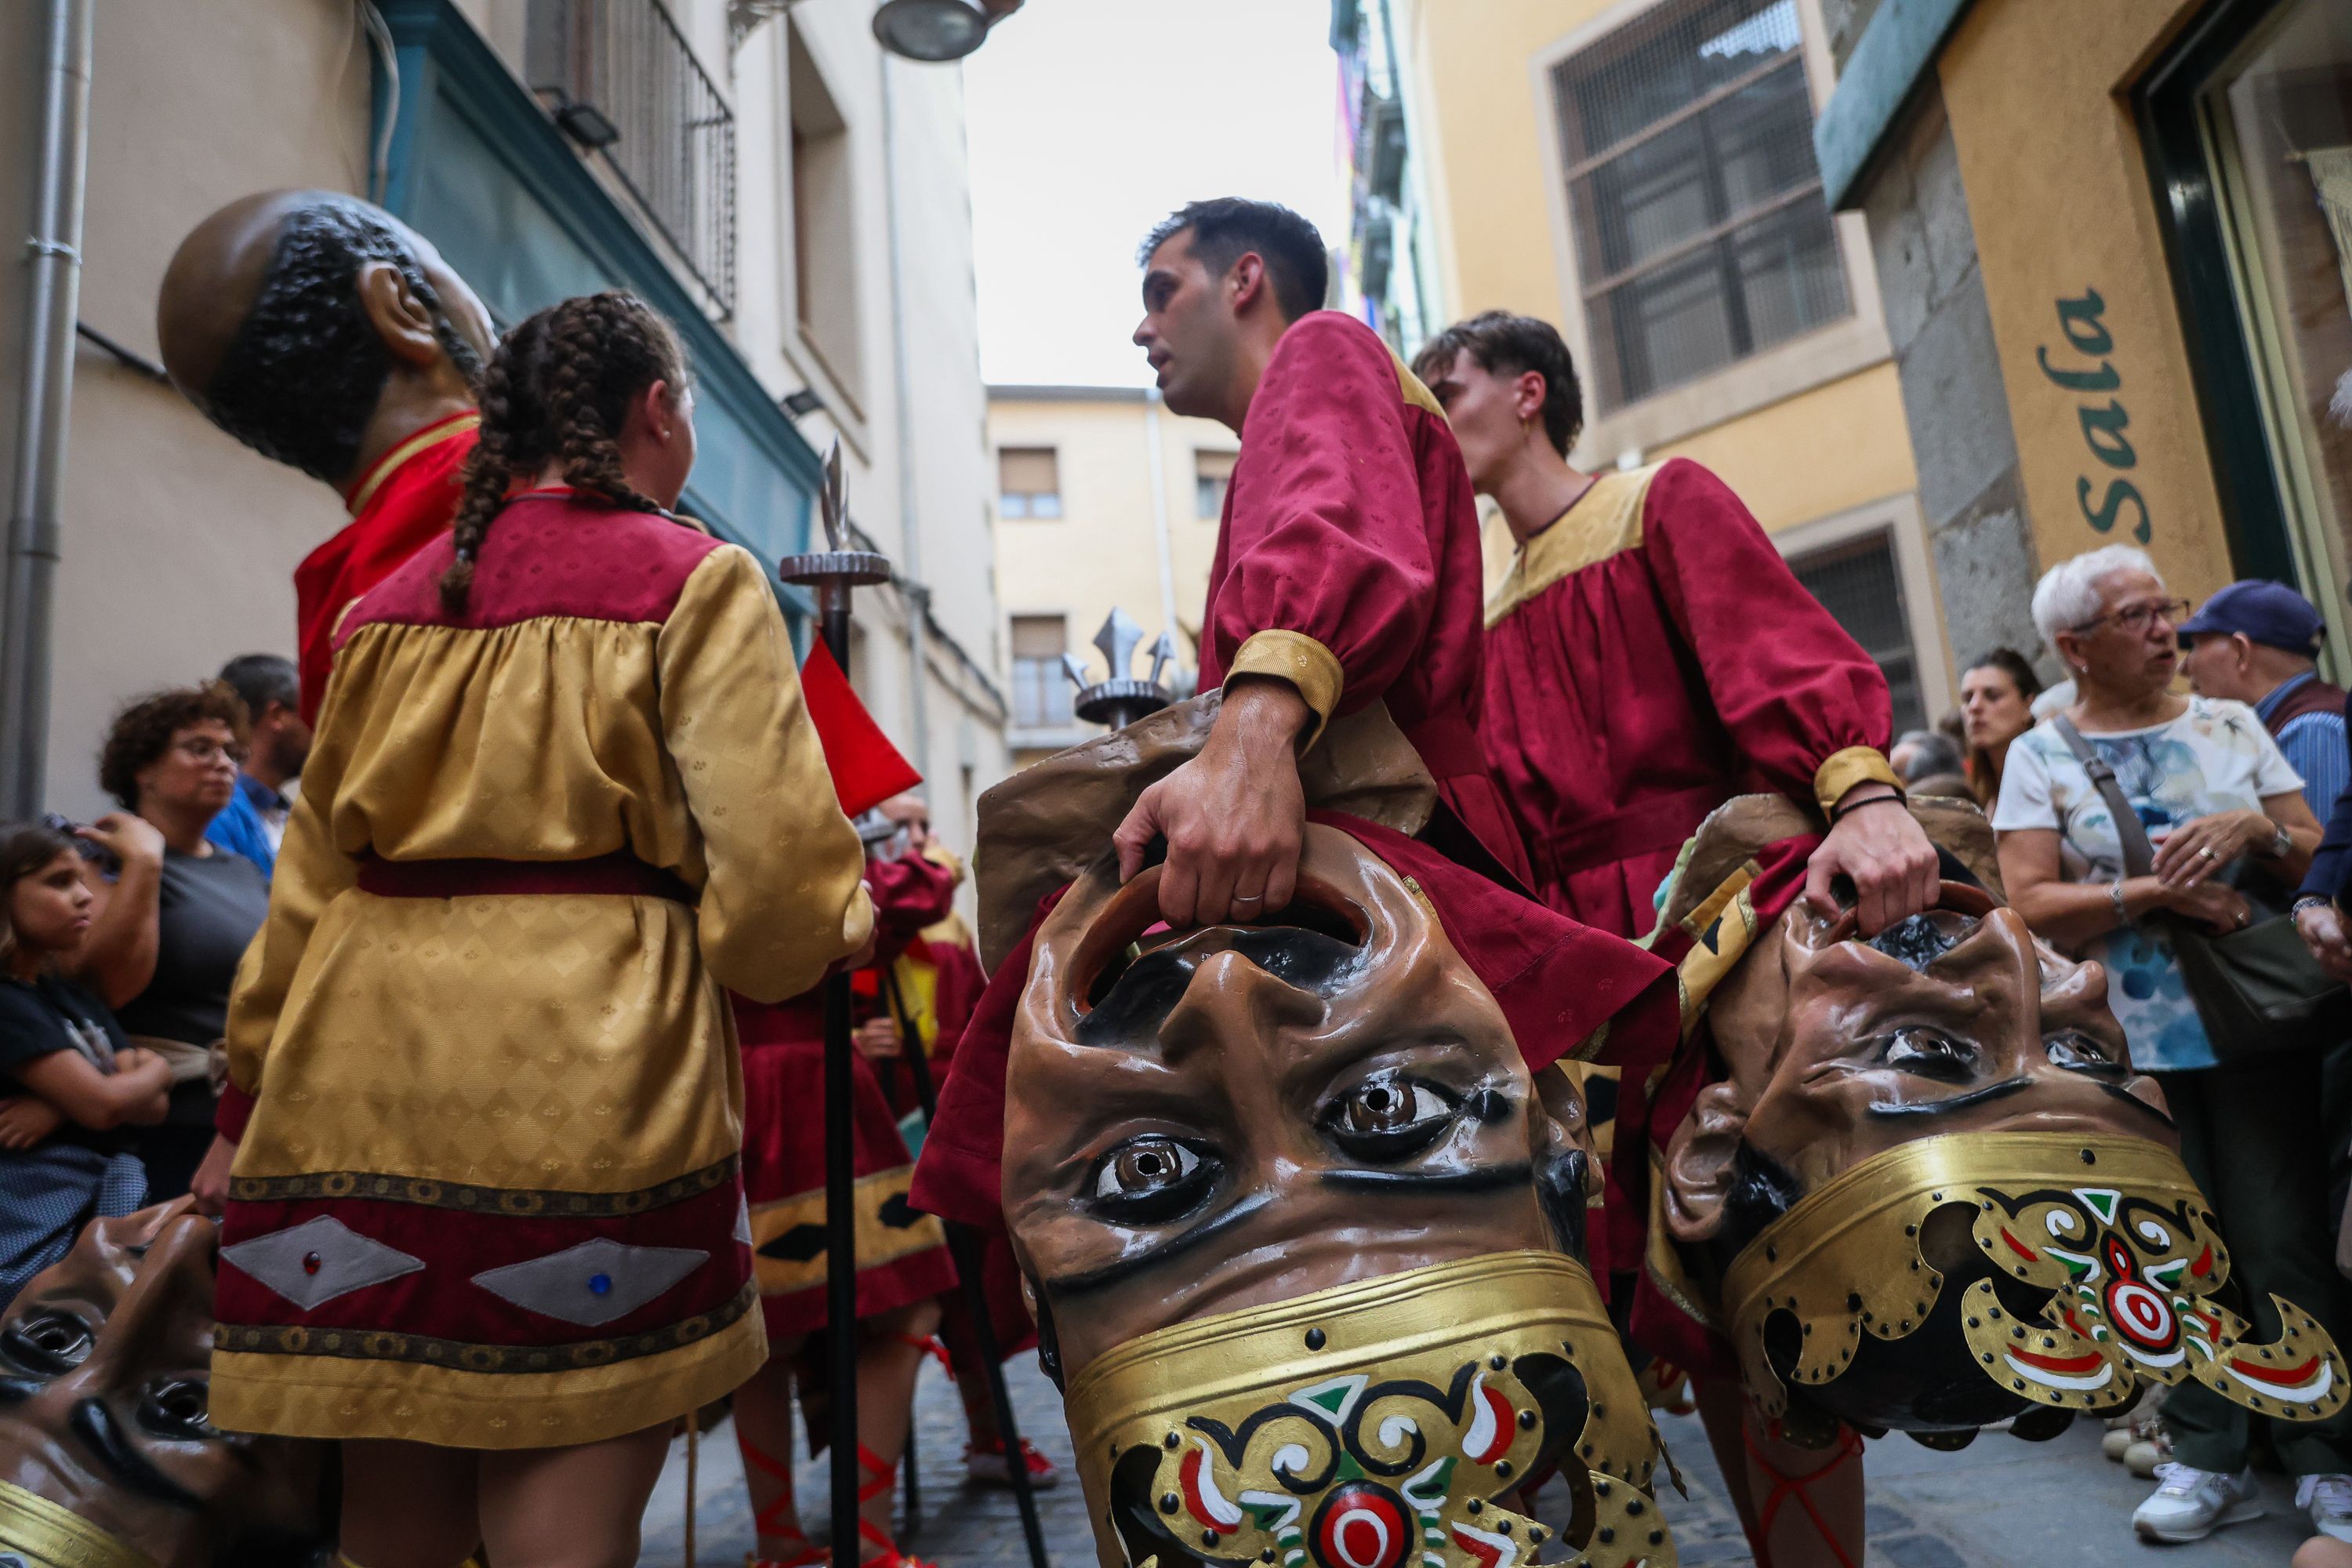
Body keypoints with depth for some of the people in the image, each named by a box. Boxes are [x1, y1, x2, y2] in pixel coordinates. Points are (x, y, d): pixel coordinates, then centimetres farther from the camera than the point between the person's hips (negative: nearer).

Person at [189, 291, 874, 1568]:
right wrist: (834, 925, 13)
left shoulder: (395, 597, 16)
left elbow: (310, 868, 18)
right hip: (587, 1070, -6)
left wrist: (251, 1091, 25)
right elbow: (770, 860, -9)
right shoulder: (693, 579, -1)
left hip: (362, 1067, 6)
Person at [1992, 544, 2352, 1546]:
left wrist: (2255, 831, -10)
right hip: (2134, 1043, -1)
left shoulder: (2231, 725, 9)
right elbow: (2034, 907, -8)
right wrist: (2157, 891, -17)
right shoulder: (2040, 756, 0)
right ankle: (2206, 1460, 20)